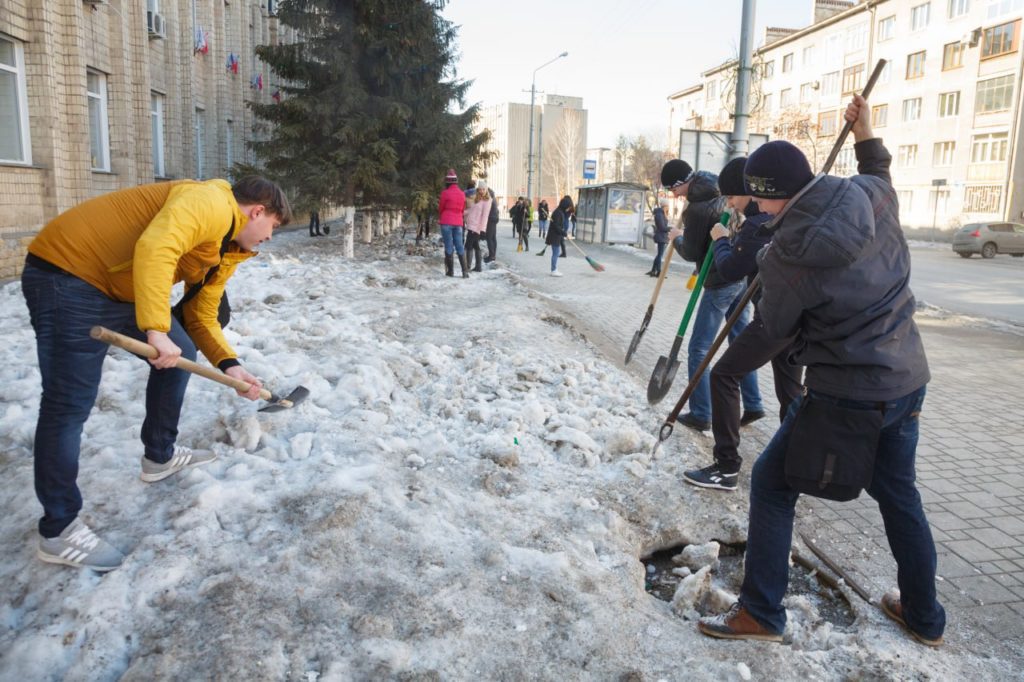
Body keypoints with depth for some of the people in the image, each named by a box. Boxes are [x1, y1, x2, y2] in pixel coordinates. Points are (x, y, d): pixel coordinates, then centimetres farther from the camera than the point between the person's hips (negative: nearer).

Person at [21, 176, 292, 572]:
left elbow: (201, 319, 17)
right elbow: (155, 248, -34)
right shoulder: (211, 203, -17)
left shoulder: (228, 253, 14)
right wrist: (156, 329, -37)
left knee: (181, 355, 15)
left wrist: (228, 365, 3)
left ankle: (159, 457, 30)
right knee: (69, 405, -8)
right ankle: (58, 531, 3)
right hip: (68, 274, -11)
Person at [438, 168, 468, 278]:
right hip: (458, 223, 4)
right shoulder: (462, 194, 5)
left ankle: (450, 271, 4)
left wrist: (440, 217, 20)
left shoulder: (445, 193, -9)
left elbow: (440, 208, 1)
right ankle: (465, 271, 1)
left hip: (446, 223, -4)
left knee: (449, 247, 2)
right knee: (460, 247, 7)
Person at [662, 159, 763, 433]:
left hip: (719, 284, -9)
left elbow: (691, 253, -12)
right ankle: (752, 405, 22)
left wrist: (676, 238, 6)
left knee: (698, 350, 0)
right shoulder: (721, 193, 7)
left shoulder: (696, 209, -19)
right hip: (741, 277, 9)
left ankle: (701, 415, 4)